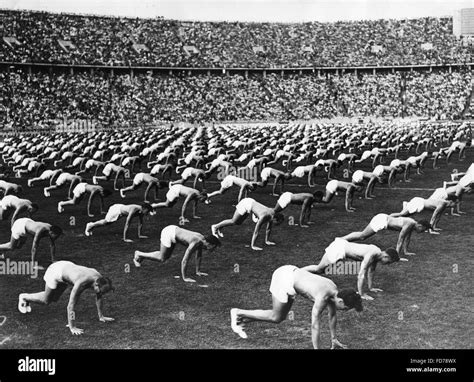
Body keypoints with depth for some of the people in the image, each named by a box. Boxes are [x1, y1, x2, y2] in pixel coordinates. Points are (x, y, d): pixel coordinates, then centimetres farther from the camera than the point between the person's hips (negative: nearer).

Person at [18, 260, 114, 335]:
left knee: (54, 299, 22)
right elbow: (71, 305, -41)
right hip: (55, 272, -7)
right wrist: (72, 327, -39)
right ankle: (24, 297, 36)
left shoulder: (99, 278, -23)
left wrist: (101, 316, 1)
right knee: (46, 300, 11)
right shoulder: (81, 283, -43)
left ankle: (27, 299, 43)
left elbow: (99, 298, -5)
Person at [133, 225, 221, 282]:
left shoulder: (202, 239, -5)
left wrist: (198, 271, 16)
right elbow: (184, 260, -30)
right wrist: (184, 278, -26)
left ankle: (141, 255, 30)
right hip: (169, 233, -9)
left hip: (174, 229, 9)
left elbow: (199, 256, 12)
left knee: (167, 256, 21)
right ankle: (139, 254, 17)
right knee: (162, 258, 2)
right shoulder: (195, 243, -30)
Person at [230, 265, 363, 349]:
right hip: (284, 279, -9)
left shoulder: (334, 291, -2)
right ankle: (238, 313, 14)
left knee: (281, 317, 16)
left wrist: (334, 339, 20)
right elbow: (315, 325, -26)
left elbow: (332, 316, 13)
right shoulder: (322, 298, -27)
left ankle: (242, 322, 23)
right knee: (276, 318, 4)